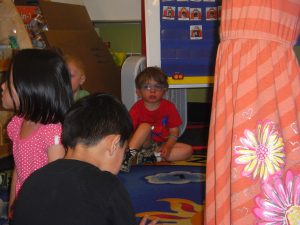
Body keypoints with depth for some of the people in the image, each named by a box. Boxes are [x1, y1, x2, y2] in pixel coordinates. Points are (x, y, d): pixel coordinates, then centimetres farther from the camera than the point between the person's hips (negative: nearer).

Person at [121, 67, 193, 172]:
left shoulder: (169, 107, -5)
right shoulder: (137, 109, -10)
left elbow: (174, 133, -5)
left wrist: (167, 147, -24)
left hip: (162, 146, 3)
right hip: (143, 144, -3)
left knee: (187, 150, -20)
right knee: (145, 126, -30)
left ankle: (151, 157, -28)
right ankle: (129, 155, -42)